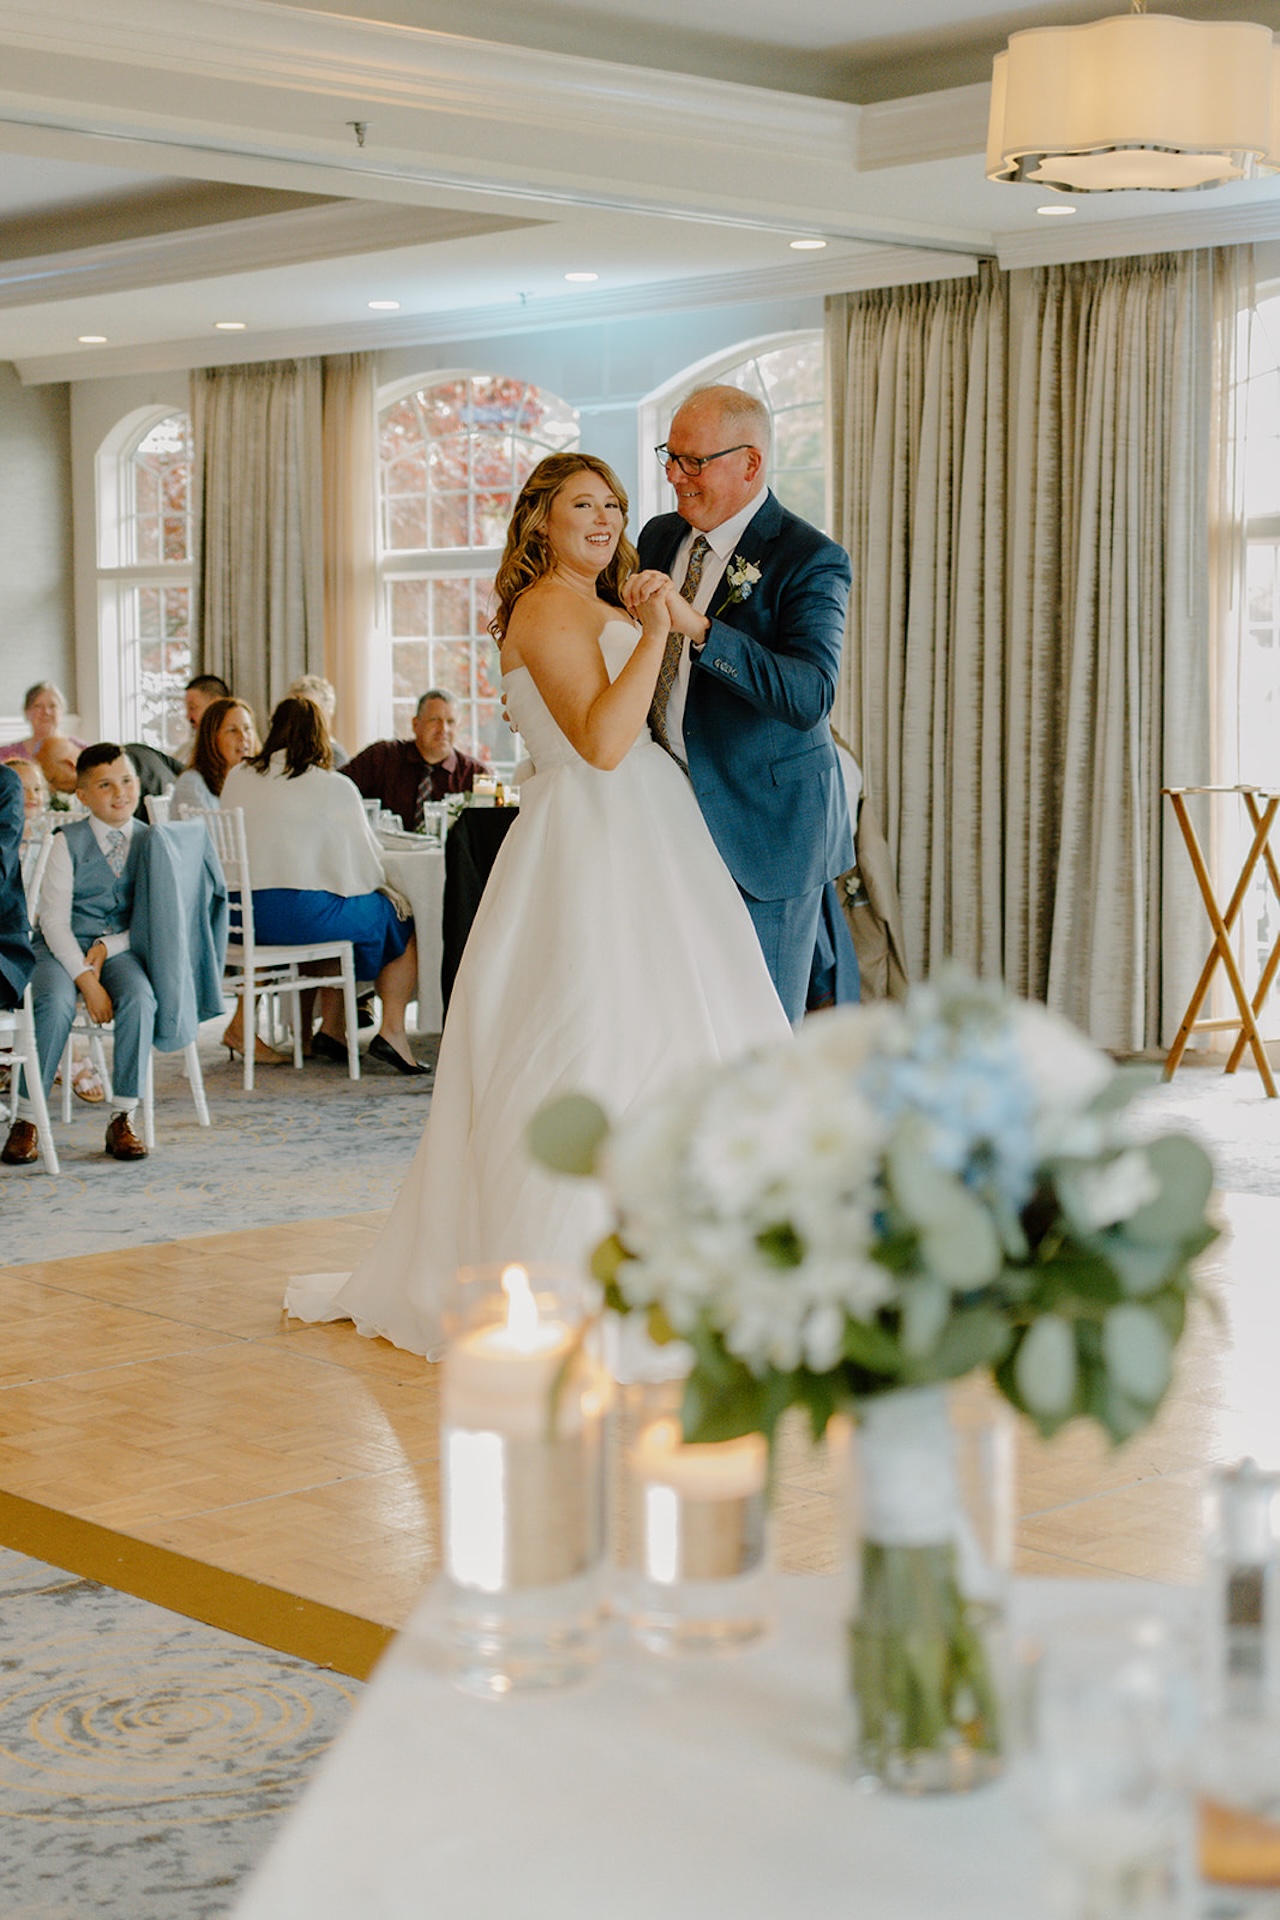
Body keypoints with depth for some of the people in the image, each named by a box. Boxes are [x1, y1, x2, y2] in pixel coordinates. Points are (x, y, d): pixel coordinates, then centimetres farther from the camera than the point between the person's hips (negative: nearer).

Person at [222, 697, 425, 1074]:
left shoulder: (237, 778, 8)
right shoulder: (334, 788, -7)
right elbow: (368, 863, -1)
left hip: (244, 919, 6)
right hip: (306, 916, -6)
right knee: (402, 921, 13)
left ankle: (332, 1029, 27)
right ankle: (392, 1031, 4)